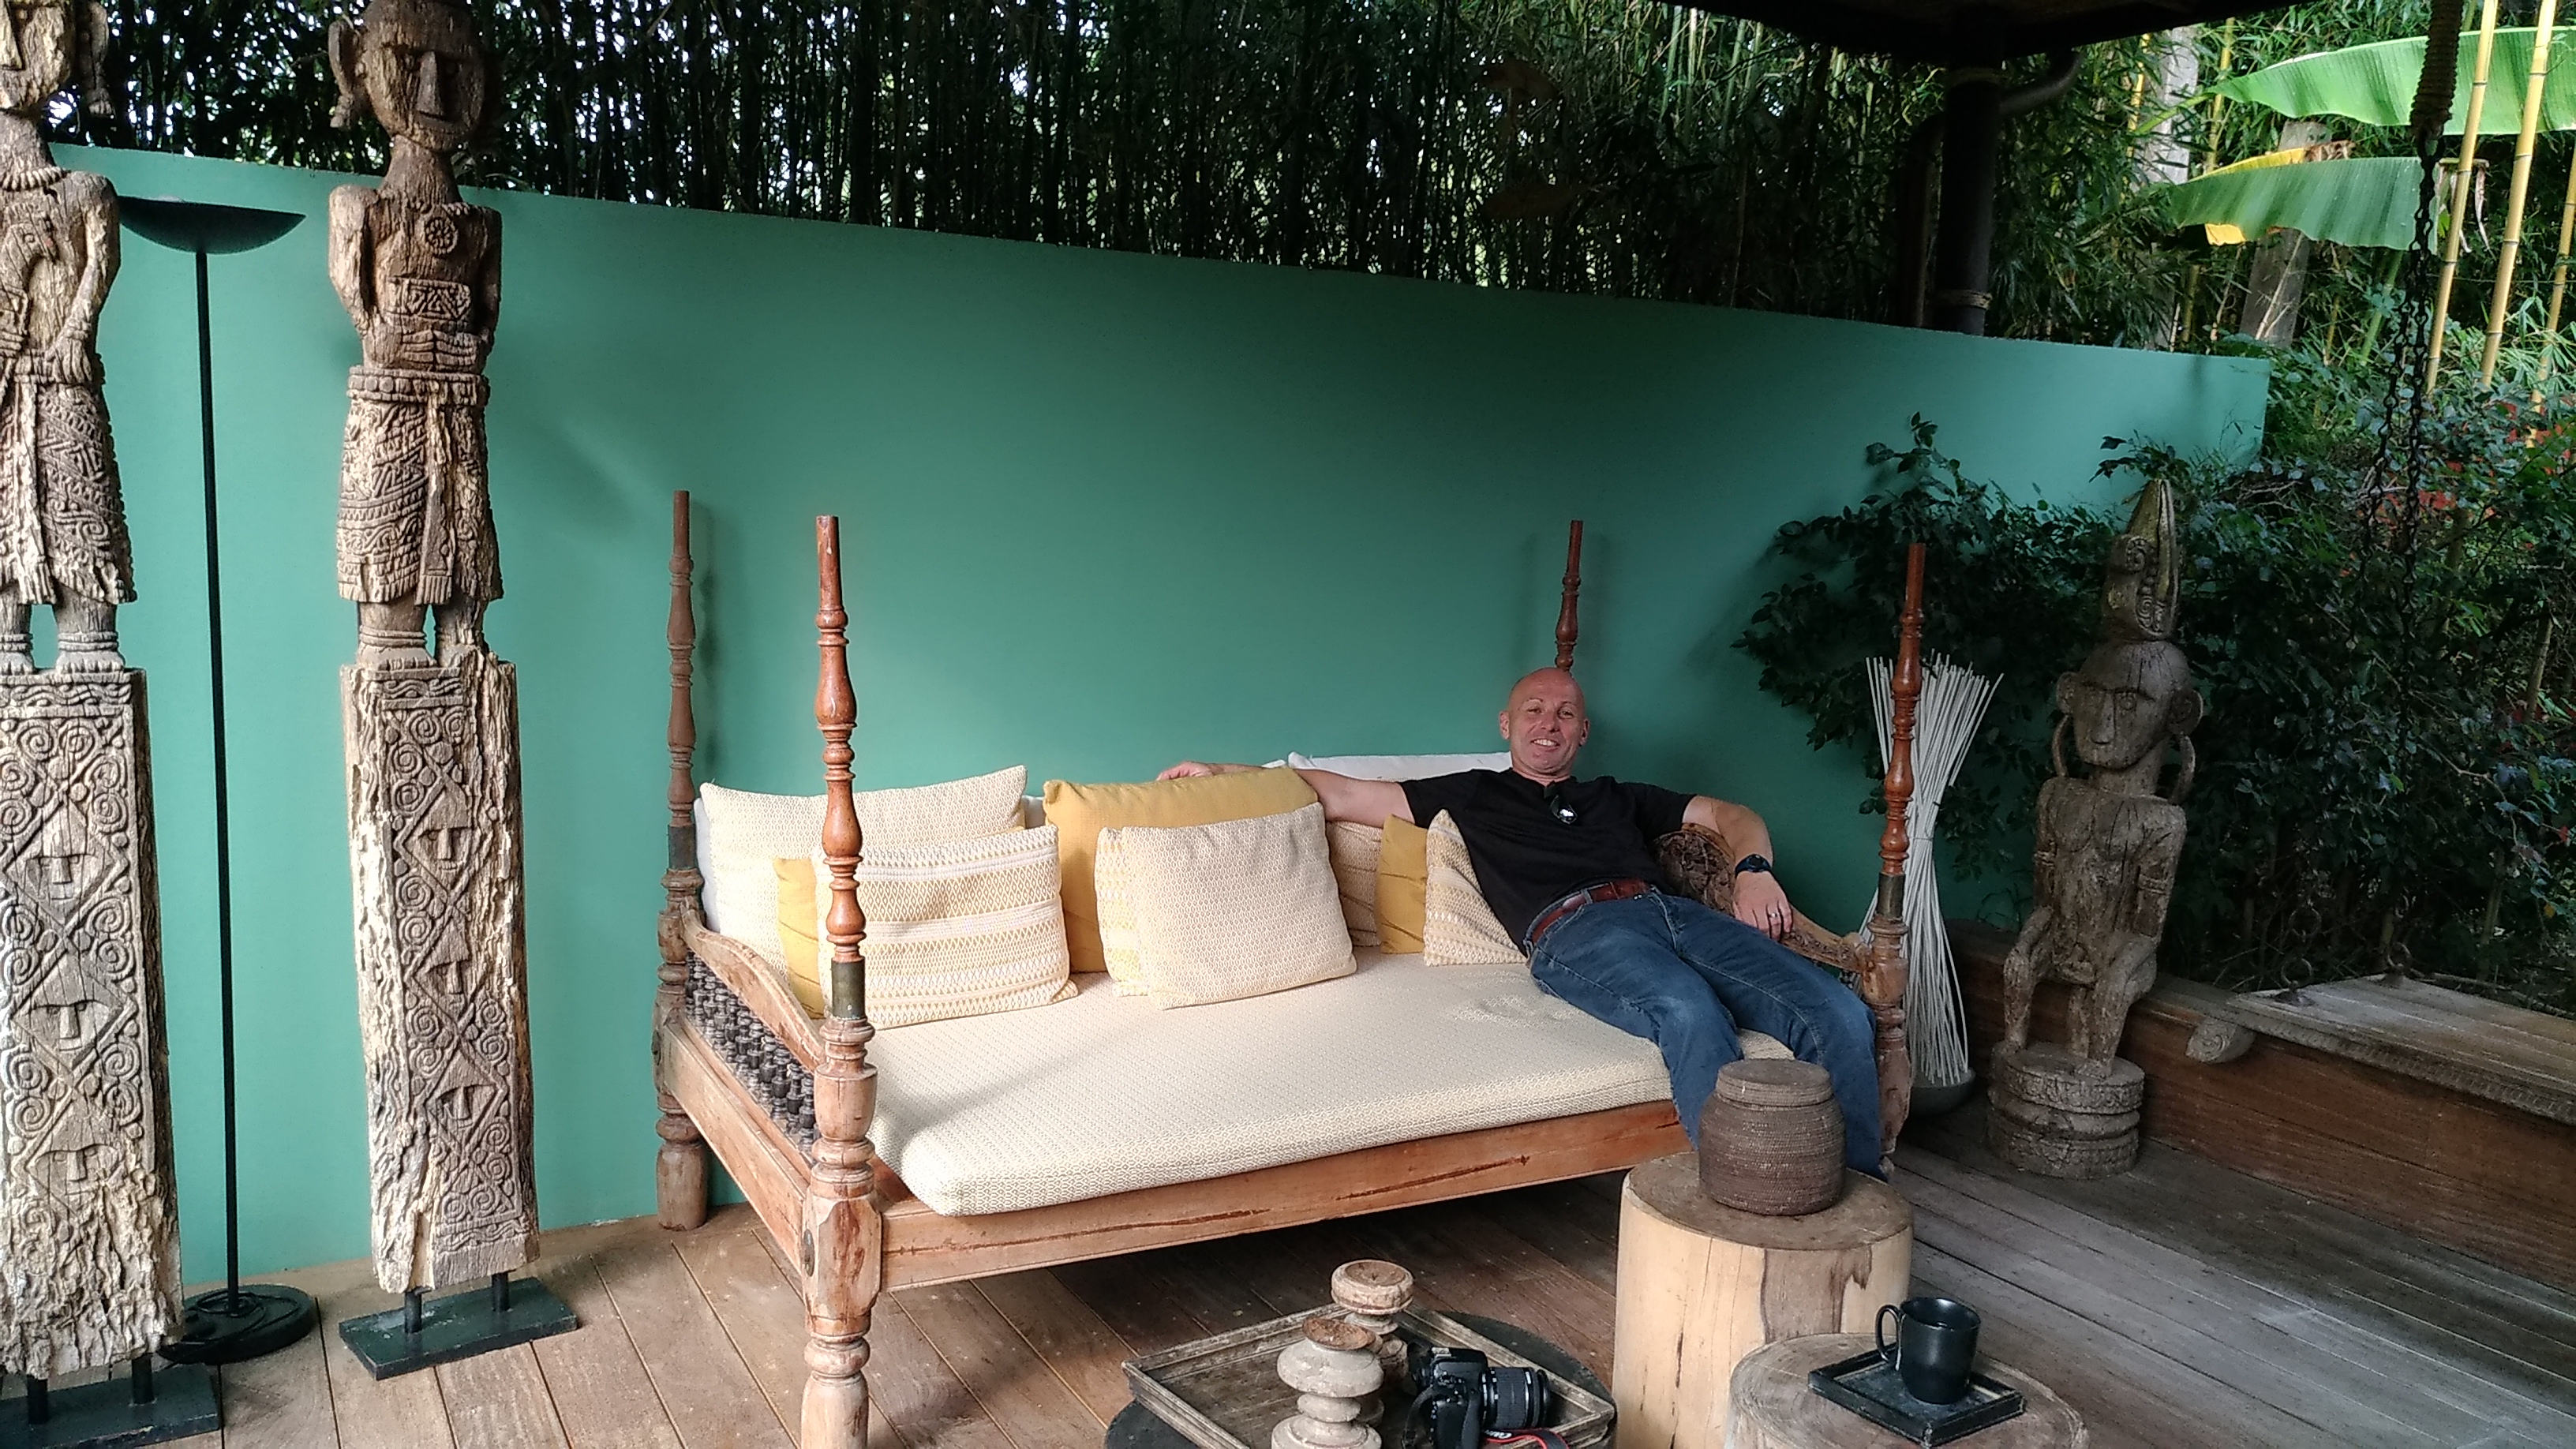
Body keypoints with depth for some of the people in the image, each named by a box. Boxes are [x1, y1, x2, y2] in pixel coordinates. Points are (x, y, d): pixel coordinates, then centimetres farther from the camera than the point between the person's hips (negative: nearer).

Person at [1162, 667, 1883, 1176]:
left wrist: (1753, 869, 10)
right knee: (1692, 1014, -40)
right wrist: (1225, 771, 21)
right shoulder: (1473, 794, 29)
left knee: (1839, 1011, -23)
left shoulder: (1619, 798, 38)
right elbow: (1341, 793, 26)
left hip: (1673, 911, 4)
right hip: (1576, 932, -4)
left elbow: (1730, 813, 34)